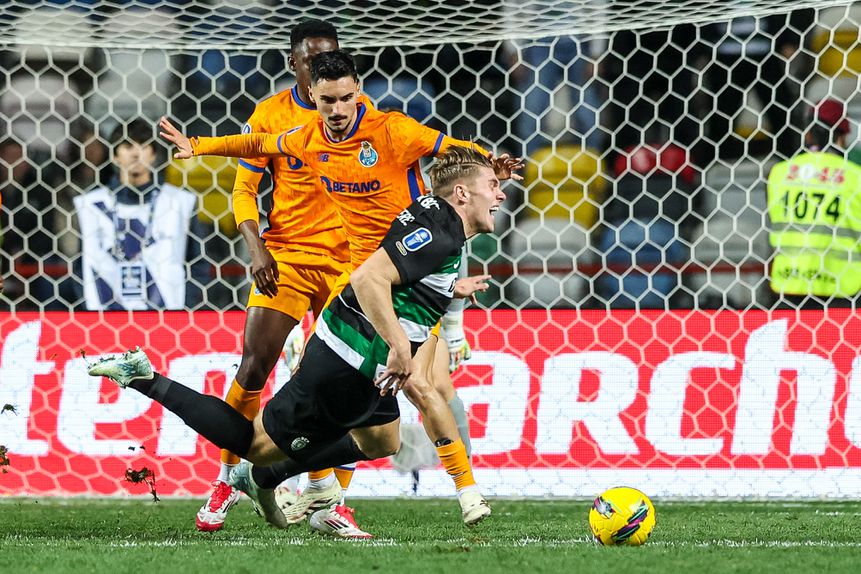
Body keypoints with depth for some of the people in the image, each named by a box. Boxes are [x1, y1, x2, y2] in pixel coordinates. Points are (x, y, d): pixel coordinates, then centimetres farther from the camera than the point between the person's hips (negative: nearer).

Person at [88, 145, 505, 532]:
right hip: (345, 368, -10)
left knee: (382, 440, 32)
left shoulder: (437, 220, 10)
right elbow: (369, 278, -34)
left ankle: (261, 479, 39)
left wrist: (448, 291, 25)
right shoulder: (438, 233, -22)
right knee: (256, 444, 1)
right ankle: (146, 380, 4)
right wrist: (400, 347, -34)